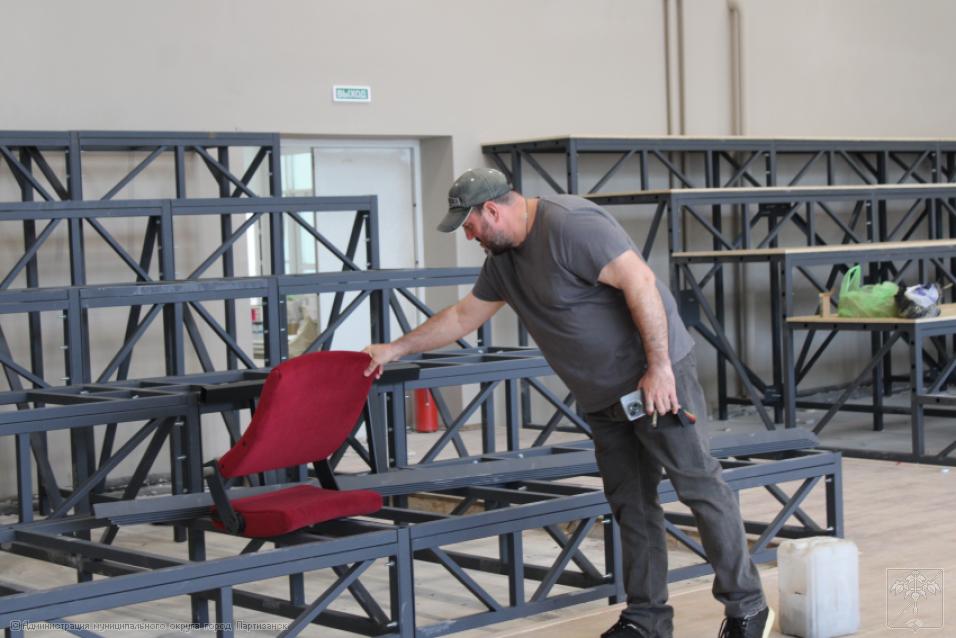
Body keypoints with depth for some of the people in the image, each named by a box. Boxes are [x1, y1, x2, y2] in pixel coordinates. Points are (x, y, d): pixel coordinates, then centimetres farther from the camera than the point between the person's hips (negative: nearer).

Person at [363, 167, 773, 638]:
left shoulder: (570, 224, -19)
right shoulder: (502, 259, 11)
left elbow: (639, 282, -24)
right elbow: (463, 316, 24)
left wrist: (658, 366, -23)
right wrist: (396, 350, 25)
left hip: (654, 375, -9)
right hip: (603, 396, 9)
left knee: (698, 484, -6)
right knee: (630, 504, 11)